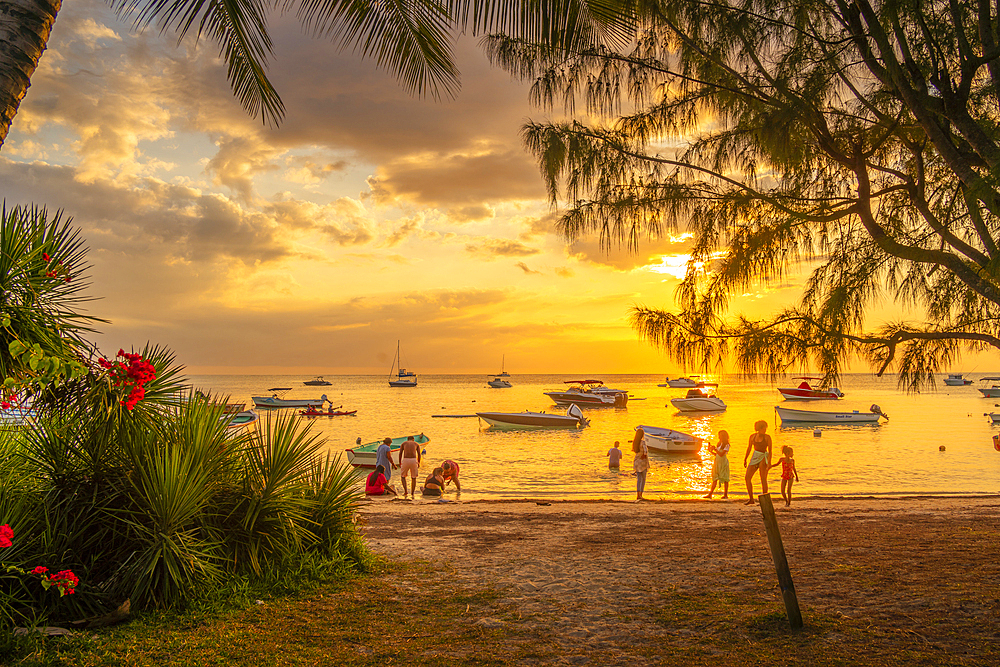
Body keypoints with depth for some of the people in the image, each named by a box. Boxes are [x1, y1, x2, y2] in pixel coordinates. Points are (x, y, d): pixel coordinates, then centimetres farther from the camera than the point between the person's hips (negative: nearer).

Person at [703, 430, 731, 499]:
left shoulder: (727, 445, -10)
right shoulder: (719, 444, 13)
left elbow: (721, 454, -20)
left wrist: (715, 449, -21)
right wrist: (711, 451, 1)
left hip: (723, 463, -7)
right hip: (717, 462, 7)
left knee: (725, 479, -1)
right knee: (715, 479, 6)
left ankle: (725, 494, 7)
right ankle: (710, 494, 4)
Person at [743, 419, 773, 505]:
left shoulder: (767, 437, -3)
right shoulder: (752, 436, 8)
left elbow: (770, 451, -7)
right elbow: (749, 448, 17)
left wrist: (769, 462, -16)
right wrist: (745, 459, 16)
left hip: (763, 457, -4)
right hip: (754, 458, 5)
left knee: (763, 479, -14)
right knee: (747, 477, -2)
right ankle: (751, 499, 8)